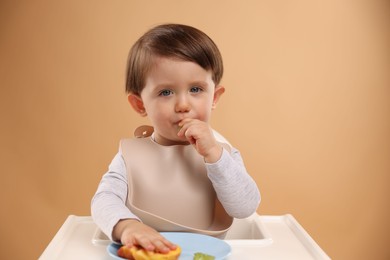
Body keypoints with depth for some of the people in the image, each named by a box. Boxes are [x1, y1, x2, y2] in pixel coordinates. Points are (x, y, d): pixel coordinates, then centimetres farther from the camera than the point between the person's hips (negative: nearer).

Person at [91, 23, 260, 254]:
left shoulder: (223, 152, 0)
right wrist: (126, 225, -32)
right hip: (145, 255, 0)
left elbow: (246, 208, -10)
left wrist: (213, 154, -19)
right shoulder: (131, 156, -1)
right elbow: (104, 199, -12)